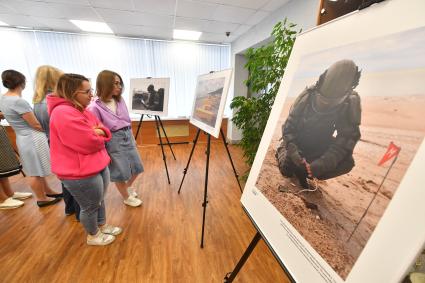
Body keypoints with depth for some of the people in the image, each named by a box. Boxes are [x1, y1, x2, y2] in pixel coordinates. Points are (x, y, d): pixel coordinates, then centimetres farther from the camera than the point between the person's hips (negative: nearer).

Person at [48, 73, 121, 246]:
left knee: (99, 200, 24)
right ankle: (93, 236, 37)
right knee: (90, 206, 12)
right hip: (80, 173, -9)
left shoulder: (80, 109, 9)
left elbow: (105, 132, 10)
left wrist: (99, 132, -13)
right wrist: (98, 134, -4)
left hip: (98, 166, 9)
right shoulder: (64, 113, -24)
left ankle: (103, 226, 46)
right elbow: (90, 144, -25)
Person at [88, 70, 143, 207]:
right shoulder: (95, 107, -15)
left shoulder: (120, 100, 2)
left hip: (128, 138, 6)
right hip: (113, 142, -6)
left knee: (136, 168, 15)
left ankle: (129, 186, 46)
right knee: (120, 173, 9)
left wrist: (132, 138, 14)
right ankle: (127, 198, 33)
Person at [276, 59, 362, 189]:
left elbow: (346, 139, -25)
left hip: (319, 147, 2)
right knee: (286, 170, -17)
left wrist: (320, 164, -38)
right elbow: (288, 127, -20)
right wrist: (294, 152, -33)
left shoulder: (349, 104, -20)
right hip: (297, 142, -1)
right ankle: (281, 151, 17)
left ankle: (303, 172, -4)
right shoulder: (307, 96, -22)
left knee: (347, 162, -22)